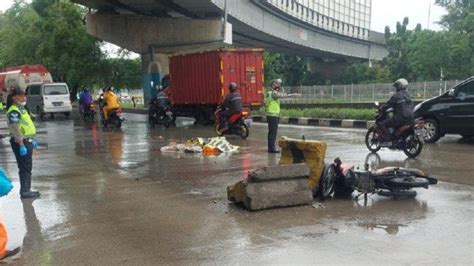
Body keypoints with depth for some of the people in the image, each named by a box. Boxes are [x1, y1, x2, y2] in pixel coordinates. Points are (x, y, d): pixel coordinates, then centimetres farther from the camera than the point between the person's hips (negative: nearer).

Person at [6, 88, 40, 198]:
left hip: (26, 141, 10)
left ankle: (26, 190, 22)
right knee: (25, 168, -6)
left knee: (27, 168, 15)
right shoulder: (14, 111, -16)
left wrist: (32, 140, 26)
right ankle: (25, 191, -2)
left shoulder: (21, 109, 17)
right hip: (21, 143, -10)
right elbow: (15, 129, -23)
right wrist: (21, 145, -27)